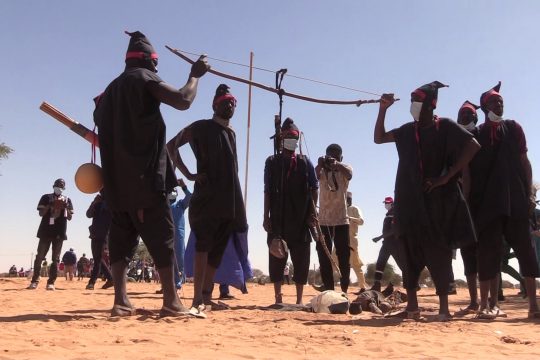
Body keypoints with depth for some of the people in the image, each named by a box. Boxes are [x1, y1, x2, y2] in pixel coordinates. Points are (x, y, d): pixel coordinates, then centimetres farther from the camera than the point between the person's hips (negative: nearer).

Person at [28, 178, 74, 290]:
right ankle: (35, 281, 3)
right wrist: (50, 205, -14)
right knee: (40, 256, -2)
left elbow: (70, 217, 7)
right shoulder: (46, 197, 8)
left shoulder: (67, 200, 11)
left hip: (60, 232, 1)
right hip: (46, 231, -1)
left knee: (56, 258, -1)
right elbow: (41, 213, 0)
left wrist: (66, 207, -10)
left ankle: (51, 282, 0)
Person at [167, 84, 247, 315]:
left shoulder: (231, 133, 20)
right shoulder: (201, 127, 0)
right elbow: (171, 146, -4)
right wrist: (188, 174, -12)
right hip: (206, 197, -7)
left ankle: (206, 296, 17)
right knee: (204, 245, -15)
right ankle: (198, 300, -19)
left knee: (217, 249, 9)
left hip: (229, 200, 8)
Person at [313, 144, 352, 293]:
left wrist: (337, 164, -42)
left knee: (344, 255, 4)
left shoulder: (345, 169, 3)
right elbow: (315, 176, -22)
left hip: (342, 219, -1)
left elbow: (349, 174, -22)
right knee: (324, 255, 2)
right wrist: (320, 165, -44)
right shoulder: (322, 170, 3)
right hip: (323, 220, 1)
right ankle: (328, 286, 9)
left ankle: (344, 286, 14)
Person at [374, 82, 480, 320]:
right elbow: (378, 138, 15)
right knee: (411, 252, 3)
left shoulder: (445, 127, -2)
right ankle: (412, 306, 9)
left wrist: (447, 177, -14)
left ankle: (443, 306, 5)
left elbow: (473, 146, -13)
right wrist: (383, 110, 3)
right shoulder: (408, 130, 11)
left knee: (438, 252, -2)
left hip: (438, 199, -4)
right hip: (410, 201, 4)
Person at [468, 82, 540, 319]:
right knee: (488, 251, -2)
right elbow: (469, 168, 4)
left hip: (515, 199, 2)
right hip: (487, 201, -1)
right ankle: (486, 304, 1)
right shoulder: (475, 135, 7)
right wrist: (471, 201, -3)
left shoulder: (513, 128, 12)